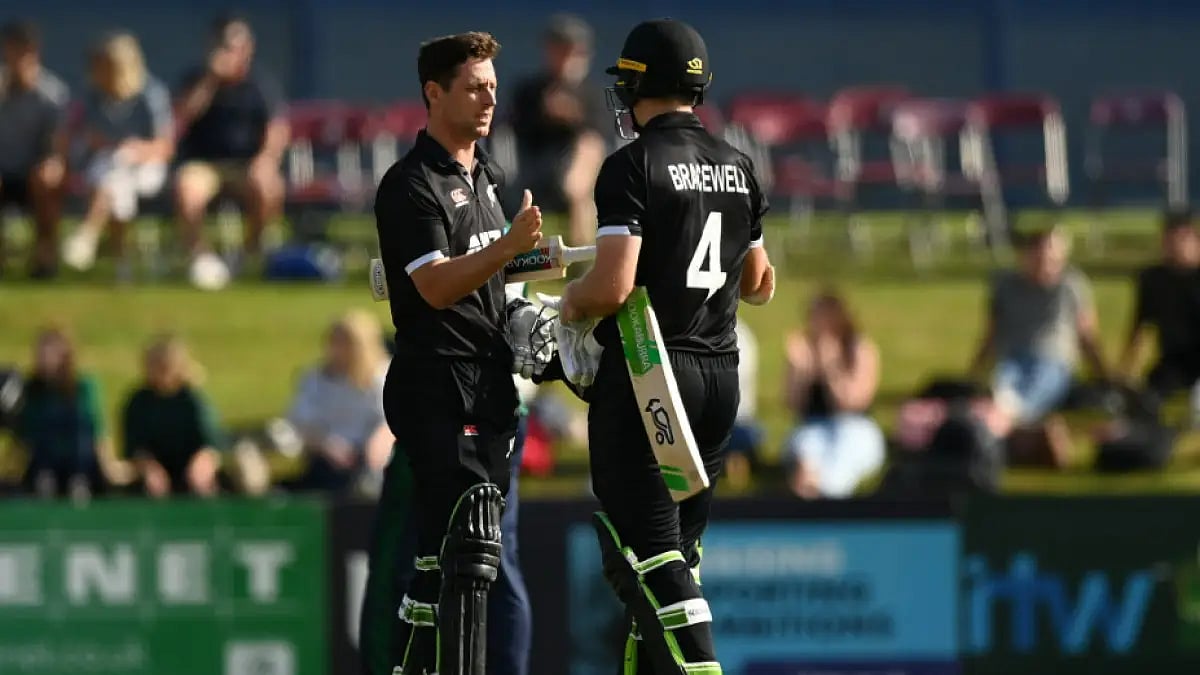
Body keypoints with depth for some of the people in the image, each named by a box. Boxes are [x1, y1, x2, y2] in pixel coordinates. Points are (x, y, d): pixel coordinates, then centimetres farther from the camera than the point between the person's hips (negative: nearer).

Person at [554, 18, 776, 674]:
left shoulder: (633, 166, -14)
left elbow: (612, 287, -21)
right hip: (721, 375, 7)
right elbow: (754, 283, 18)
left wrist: (571, 302, -2)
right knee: (674, 549, 16)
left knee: (646, 551, -7)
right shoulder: (738, 167, 9)